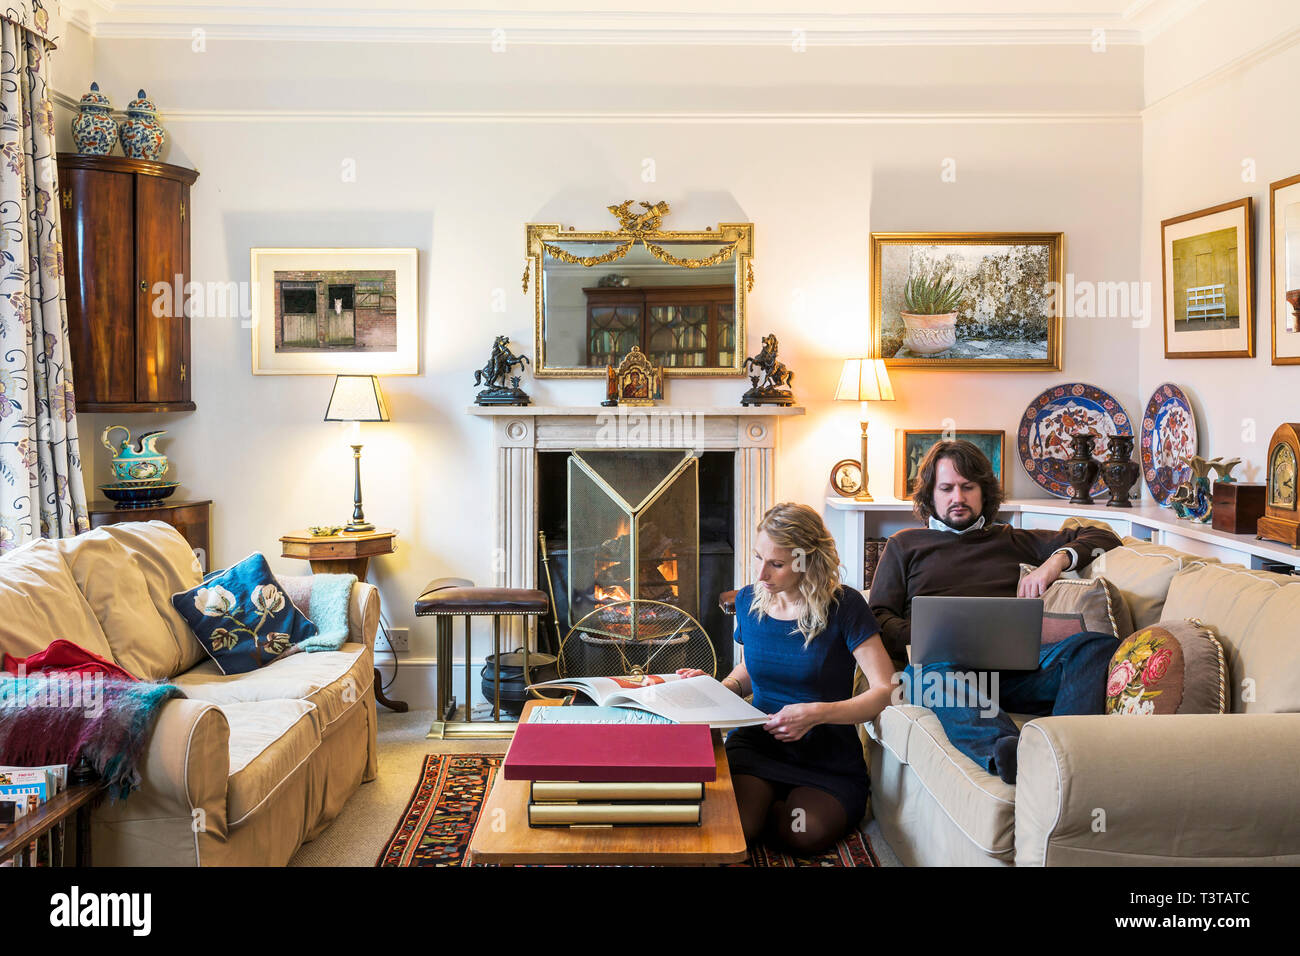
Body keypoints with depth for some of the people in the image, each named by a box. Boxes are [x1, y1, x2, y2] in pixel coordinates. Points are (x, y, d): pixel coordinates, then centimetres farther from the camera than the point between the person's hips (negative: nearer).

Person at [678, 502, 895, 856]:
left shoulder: (844, 606, -11)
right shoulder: (748, 600, 5)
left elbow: (885, 690, -15)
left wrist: (818, 713, -27)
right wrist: (719, 688, 2)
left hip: (827, 757, -2)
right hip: (757, 743, 2)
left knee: (804, 834, -31)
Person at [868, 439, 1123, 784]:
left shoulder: (1010, 540, 32)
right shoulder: (904, 545, 28)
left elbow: (1102, 537, 32)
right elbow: (880, 618, 17)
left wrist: (1056, 561, 10)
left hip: (1014, 662, 2)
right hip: (948, 662, -2)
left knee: (1099, 644, -27)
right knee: (930, 671, -40)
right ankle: (1007, 753, -65)